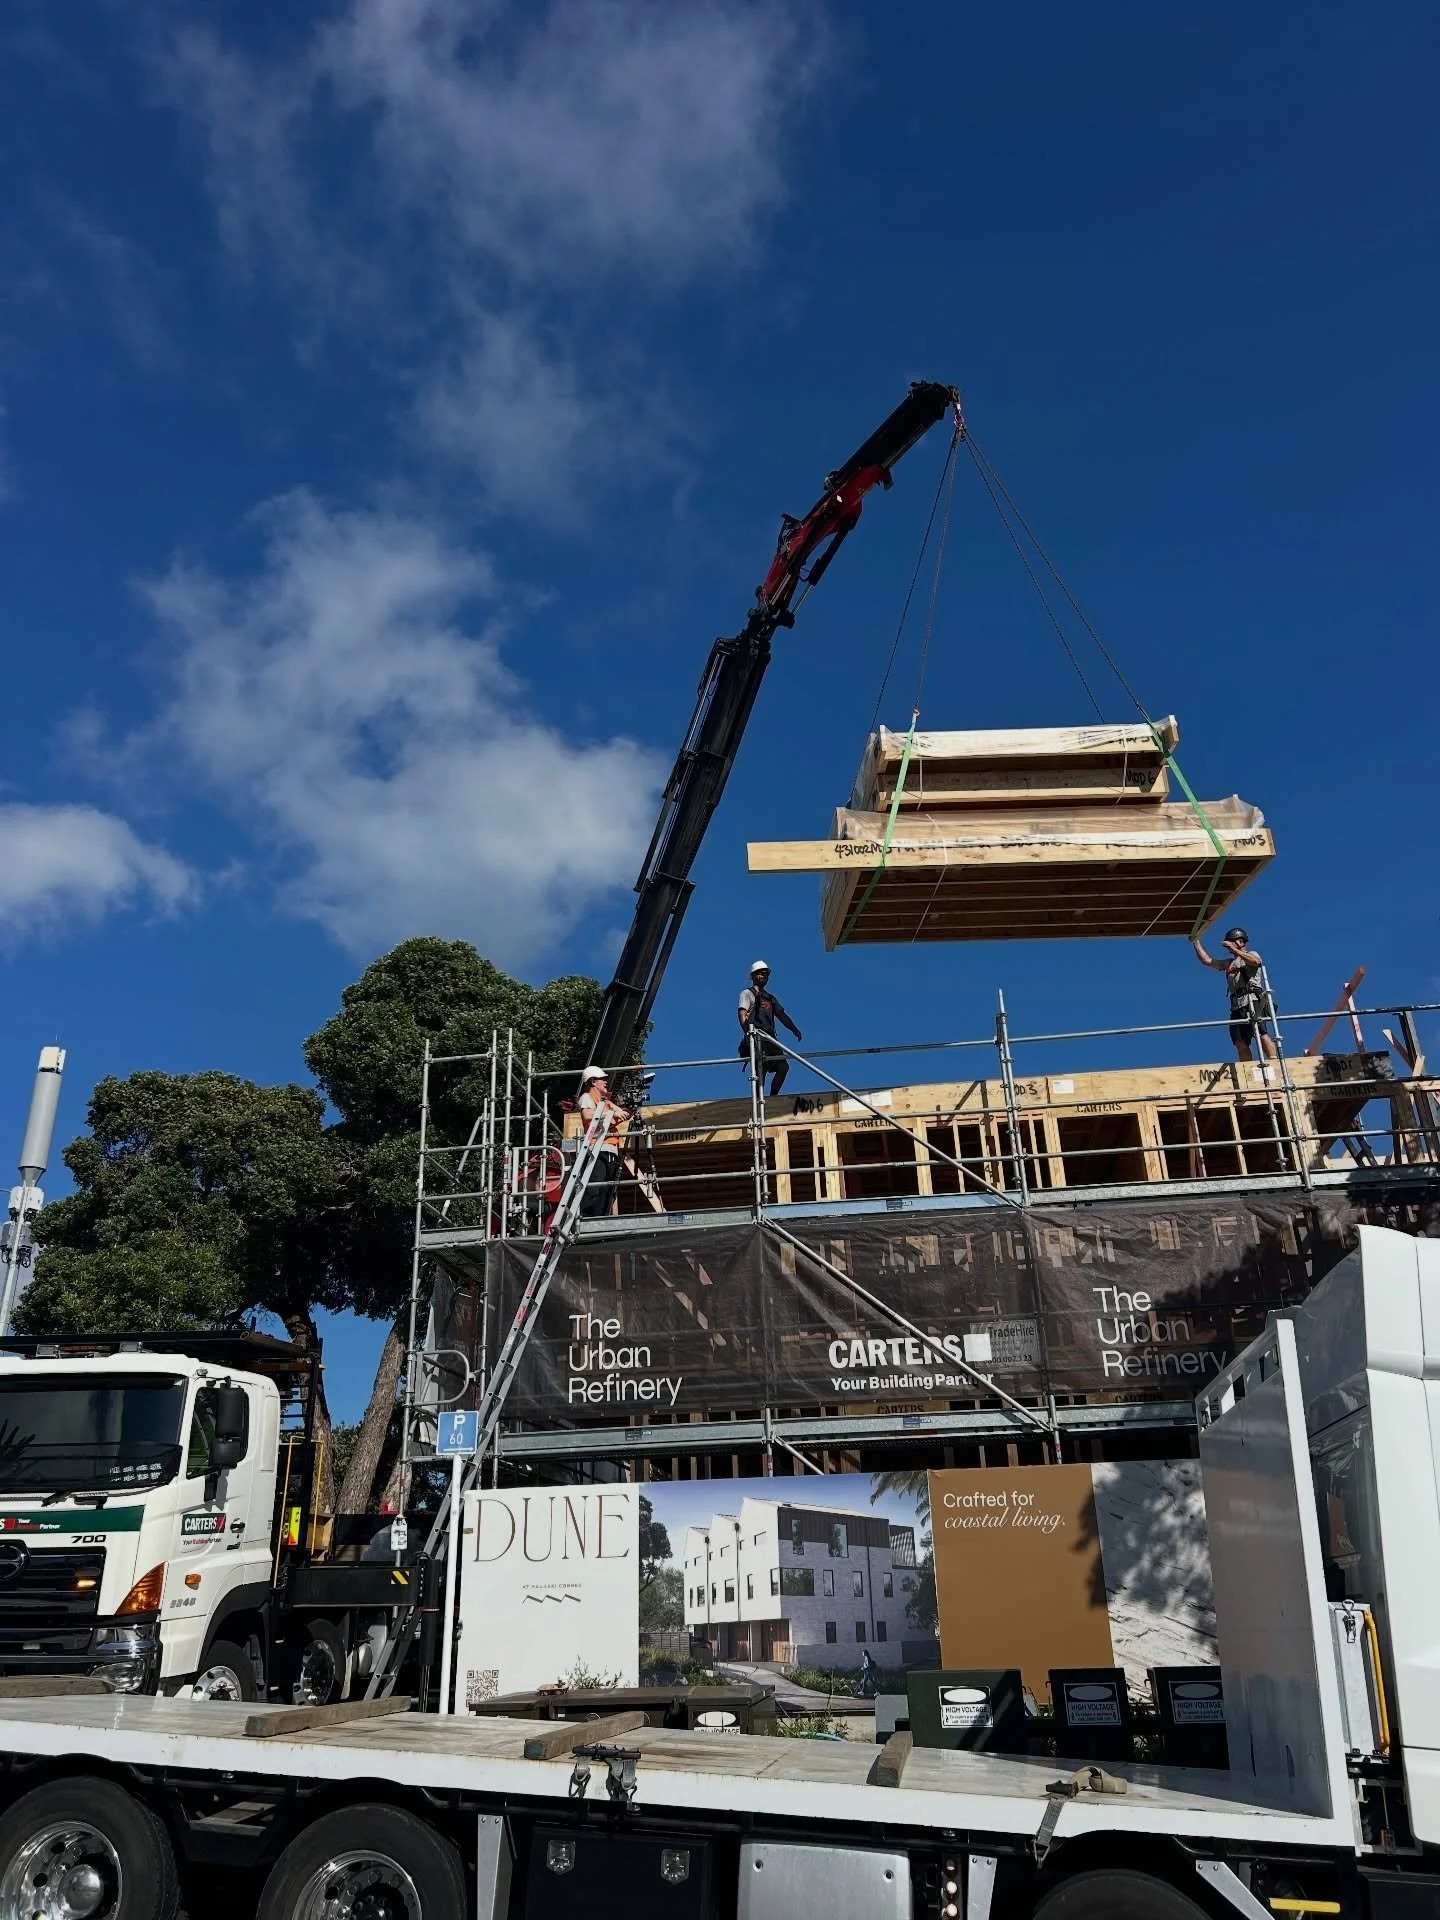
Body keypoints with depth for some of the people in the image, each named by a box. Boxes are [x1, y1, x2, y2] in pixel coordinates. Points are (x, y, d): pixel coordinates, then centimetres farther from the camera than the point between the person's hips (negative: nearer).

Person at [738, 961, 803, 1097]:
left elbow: (781, 1015, 23)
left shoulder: (770, 998, 28)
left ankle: (772, 1098, 3)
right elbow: (742, 1014, -7)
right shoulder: (748, 993, 7)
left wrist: (794, 1029, 8)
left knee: (783, 1067, -4)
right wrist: (748, 1032, -23)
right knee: (761, 1069, -17)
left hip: (769, 1038, 7)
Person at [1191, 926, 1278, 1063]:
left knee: (1260, 1032, -23)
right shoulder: (1229, 963, 30)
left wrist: (1234, 949, -13)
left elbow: (1255, 961, -13)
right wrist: (1196, 943, 23)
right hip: (1236, 1005, 7)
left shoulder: (1251, 954, 12)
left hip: (1252, 1000, -6)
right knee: (1240, 1042, -4)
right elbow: (1206, 961, 26)